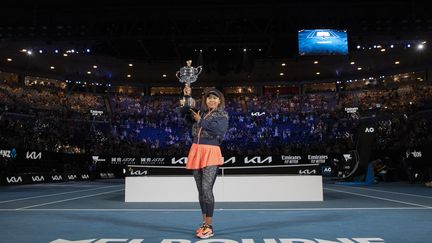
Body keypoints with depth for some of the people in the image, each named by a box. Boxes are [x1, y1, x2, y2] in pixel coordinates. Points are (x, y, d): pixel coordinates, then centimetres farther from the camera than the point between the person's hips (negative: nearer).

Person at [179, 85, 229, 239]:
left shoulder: (222, 115, 2)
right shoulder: (200, 112, 16)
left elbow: (218, 130, -14)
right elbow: (186, 113, 16)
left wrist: (201, 121, -8)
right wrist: (187, 97, 8)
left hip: (211, 153, -5)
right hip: (196, 151, 5)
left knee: (206, 189, -13)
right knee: (200, 190, 10)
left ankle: (209, 227, -6)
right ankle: (204, 223, 21)